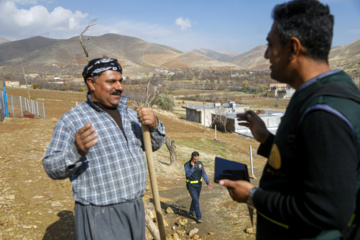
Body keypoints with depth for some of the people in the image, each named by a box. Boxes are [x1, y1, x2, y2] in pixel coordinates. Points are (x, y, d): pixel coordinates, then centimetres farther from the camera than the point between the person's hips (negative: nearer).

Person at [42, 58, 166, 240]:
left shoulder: (129, 114, 7)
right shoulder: (71, 120, -11)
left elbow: (153, 144, 11)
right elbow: (52, 168, -12)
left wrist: (155, 125, -10)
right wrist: (76, 151, -33)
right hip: (100, 214, -6)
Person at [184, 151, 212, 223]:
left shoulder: (200, 163, -5)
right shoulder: (187, 165, -18)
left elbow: (204, 174, -9)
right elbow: (188, 175, -28)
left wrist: (208, 183, -19)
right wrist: (192, 167, -37)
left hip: (198, 185, 5)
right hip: (191, 186, -5)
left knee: (196, 199, 19)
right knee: (196, 200, -11)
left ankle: (191, 211, 43)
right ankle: (198, 217, 1)